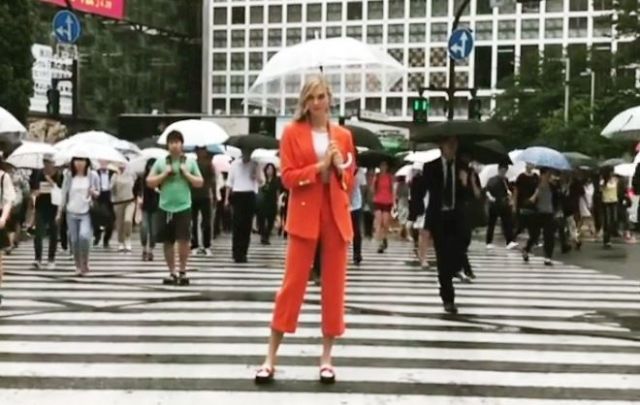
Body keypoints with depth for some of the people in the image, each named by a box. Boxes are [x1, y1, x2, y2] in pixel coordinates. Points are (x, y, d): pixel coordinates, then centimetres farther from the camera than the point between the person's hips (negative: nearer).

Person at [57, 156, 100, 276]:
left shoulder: (93, 175, -1)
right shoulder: (68, 175, 4)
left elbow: (98, 194, 8)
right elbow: (64, 194, 8)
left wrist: (94, 193, -16)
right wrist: (59, 212, 8)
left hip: (86, 213, -2)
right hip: (71, 213, 3)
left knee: (84, 235, -23)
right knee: (74, 240, 4)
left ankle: (85, 263, -3)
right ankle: (78, 265, 19)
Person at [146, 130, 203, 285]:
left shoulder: (190, 162, 5)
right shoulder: (160, 162, 5)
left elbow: (200, 183, 6)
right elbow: (149, 182, 4)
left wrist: (186, 173, -7)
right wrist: (164, 174, -7)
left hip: (183, 207, -2)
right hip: (165, 208, 2)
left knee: (183, 240, -9)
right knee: (168, 242, 7)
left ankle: (182, 271, 5)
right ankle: (172, 273, 17)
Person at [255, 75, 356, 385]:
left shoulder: (343, 136, 10)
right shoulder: (292, 133, 1)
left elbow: (350, 182, 13)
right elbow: (288, 177, -5)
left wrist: (340, 167, -7)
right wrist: (319, 166, -15)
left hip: (336, 215, 3)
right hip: (305, 215, -3)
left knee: (334, 286, 4)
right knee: (293, 283, -2)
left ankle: (326, 358, 14)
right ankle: (271, 358, 6)